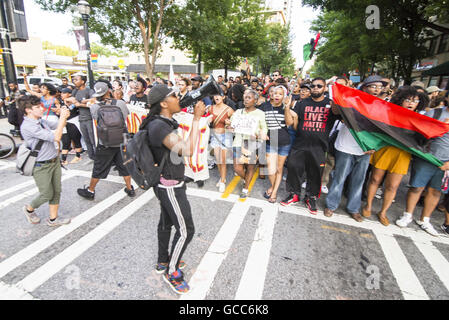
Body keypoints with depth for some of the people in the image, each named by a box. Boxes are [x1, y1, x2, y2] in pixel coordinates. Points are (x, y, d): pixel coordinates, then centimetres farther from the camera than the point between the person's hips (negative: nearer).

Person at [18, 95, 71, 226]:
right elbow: (56, 137, -26)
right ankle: (29, 209, 37)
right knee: (47, 195, 6)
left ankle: (53, 219, 26)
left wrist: (63, 116, 3)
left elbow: (57, 127, 22)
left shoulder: (41, 121, 4)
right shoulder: (28, 126, -21)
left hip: (54, 161, 7)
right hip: (41, 166, -7)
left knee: (56, 192, 12)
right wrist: (62, 117, -21)